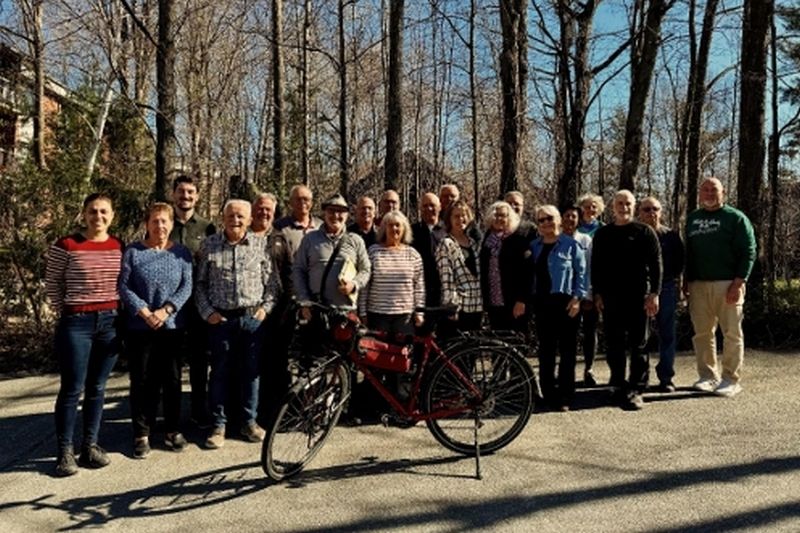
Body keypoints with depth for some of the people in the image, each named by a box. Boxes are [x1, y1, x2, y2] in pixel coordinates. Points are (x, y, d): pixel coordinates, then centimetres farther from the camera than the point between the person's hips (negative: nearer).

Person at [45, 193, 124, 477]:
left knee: (97, 388, 11)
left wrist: (117, 312, 5)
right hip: (76, 323, -3)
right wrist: (65, 313, 2)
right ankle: (65, 452, 13)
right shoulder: (65, 245, -6)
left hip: (110, 322, 3)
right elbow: (52, 283, 3)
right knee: (72, 388, 1)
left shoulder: (120, 247, 4)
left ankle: (90, 446, 21)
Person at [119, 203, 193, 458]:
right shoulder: (133, 252, 1)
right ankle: (142, 434, 15)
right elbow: (124, 286, -4)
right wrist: (145, 312, -15)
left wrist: (166, 310, -15)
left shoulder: (182, 252, 5)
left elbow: (186, 286, -2)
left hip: (172, 327, 1)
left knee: (172, 380, 7)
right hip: (139, 328, -1)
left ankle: (173, 431, 20)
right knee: (142, 381, 4)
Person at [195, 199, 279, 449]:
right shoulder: (209, 245, 3)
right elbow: (200, 283, 6)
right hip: (221, 318, 0)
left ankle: (249, 422, 23)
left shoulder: (261, 244, 3)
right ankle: (218, 425, 19)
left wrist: (266, 307, -3)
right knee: (219, 371, 7)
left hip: (253, 318, 1)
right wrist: (207, 312, -3)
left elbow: (272, 282, 6)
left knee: (251, 371, 9)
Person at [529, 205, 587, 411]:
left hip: (565, 302, -4)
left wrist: (577, 298, -12)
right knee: (545, 349, 10)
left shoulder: (571, 245, -1)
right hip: (541, 302, 5)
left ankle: (565, 395, 7)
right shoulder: (534, 246, 12)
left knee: (567, 349, 0)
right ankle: (548, 392, 20)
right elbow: (530, 274, 13)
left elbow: (581, 273, -3)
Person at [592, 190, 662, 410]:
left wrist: (654, 294, -9)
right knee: (613, 345, 6)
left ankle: (636, 390, 6)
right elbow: (595, 266, 14)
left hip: (638, 297, -3)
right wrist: (597, 293, 6)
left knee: (638, 345, 1)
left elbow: (656, 264, -2)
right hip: (611, 298, 3)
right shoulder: (602, 234, 12)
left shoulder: (645, 232, 2)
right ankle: (618, 385, 16)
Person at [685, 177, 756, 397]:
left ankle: (731, 380, 6)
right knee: (702, 333, 7)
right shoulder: (693, 218, 15)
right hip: (698, 285, 5)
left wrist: (738, 282, -14)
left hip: (728, 284, -5)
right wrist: (687, 281, 11)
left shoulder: (736, 218, 0)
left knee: (732, 333, -1)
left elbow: (748, 252, -6)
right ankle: (708, 376, 17)